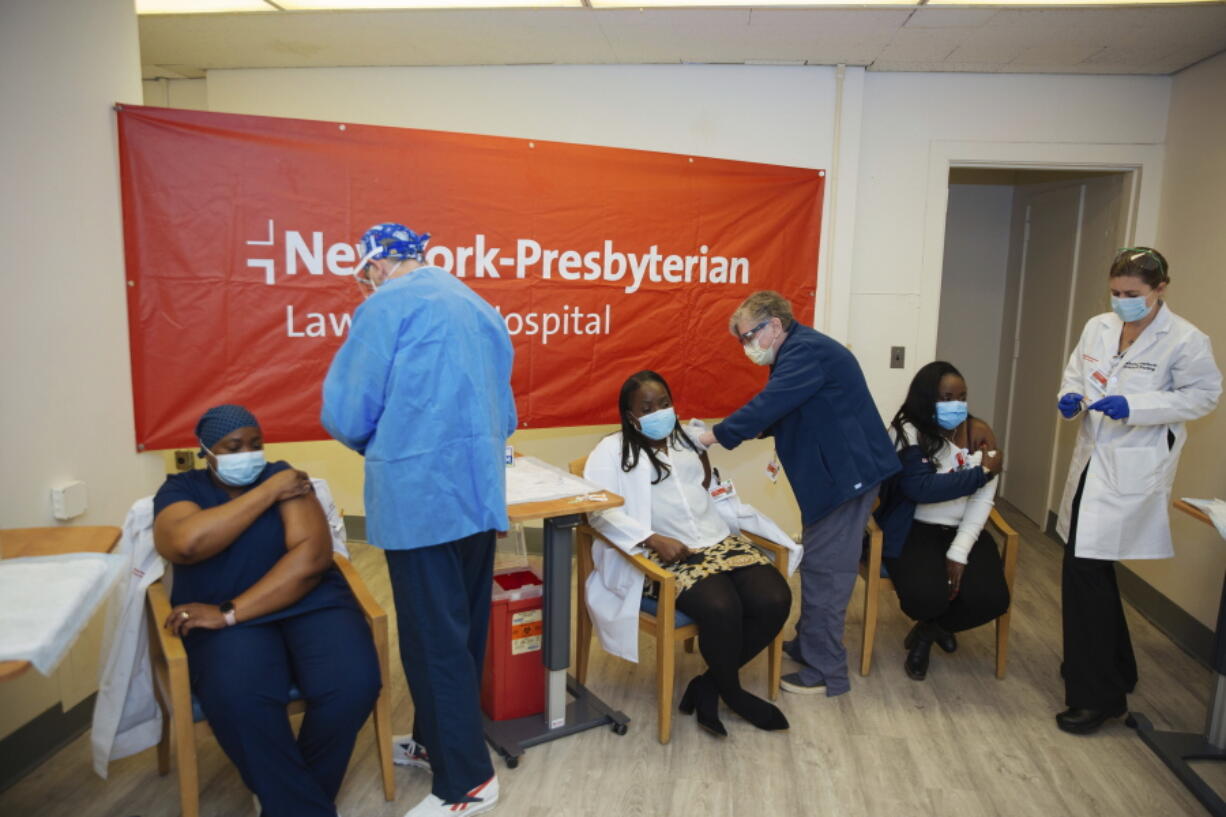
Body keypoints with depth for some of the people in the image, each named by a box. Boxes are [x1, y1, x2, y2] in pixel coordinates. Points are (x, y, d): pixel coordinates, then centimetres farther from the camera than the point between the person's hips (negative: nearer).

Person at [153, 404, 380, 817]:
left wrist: (230, 612, -17)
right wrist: (269, 491, -13)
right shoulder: (180, 489, 6)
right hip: (224, 621, 0)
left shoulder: (284, 475, 4)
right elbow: (185, 544, -18)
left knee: (353, 683, -26)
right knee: (238, 699, -34)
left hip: (309, 603, 1)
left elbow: (312, 555, -11)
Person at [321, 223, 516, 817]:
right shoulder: (479, 307, 15)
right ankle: (439, 741, 35)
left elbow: (347, 414, -6)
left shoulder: (387, 307, -7)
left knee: (432, 636, 2)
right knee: (463, 626, 17)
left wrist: (376, 445, 15)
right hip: (479, 490, 8)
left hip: (420, 494, -8)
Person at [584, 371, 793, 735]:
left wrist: (705, 458, 7)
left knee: (775, 600, -18)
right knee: (720, 608, -32)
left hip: (718, 539, 6)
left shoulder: (689, 439, 24)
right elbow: (601, 511, -9)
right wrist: (654, 540, -20)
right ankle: (733, 693, 0)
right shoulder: (613, 450, 5)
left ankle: (709, 684, 1)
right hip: (666, 552, -6)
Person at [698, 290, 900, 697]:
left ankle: (826, 672, 6)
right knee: (818, 564, 18)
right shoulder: (800, 352, 15)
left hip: (847, 472, -11)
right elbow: (777, 414, 17)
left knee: (824, 570, -4)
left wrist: (715, 435, -14)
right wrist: (726, 431, 6)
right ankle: (807, 644, 31)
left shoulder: (806, 352, -18)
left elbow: (766, 407, -25)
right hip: (836, 471, 11)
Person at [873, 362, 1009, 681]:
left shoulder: (980, 433, -1)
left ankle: (928, 630, 15)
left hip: (962, 531, 4)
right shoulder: (907, 431, -11)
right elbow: (920, 488, -24)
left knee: (991, 599, -19)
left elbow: (982, 500, -7)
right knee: (926, 597, -27)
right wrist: (981, 472, -17)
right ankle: (936, 625, 17)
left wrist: (959, 552, -18)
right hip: (913, 531, -3)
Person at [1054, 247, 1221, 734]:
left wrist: (1134, 406, -20)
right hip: (1092, 461, 7)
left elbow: (1203, 395, -8)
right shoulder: (1098, 328, 6)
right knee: (1092, 569, 17)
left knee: (1084, 571, -10)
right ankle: (1114, 670, 39)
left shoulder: (1185, 341, -10)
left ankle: (1098, 695, 6)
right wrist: (1070, 398, -6)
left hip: (1134, 472, -7)